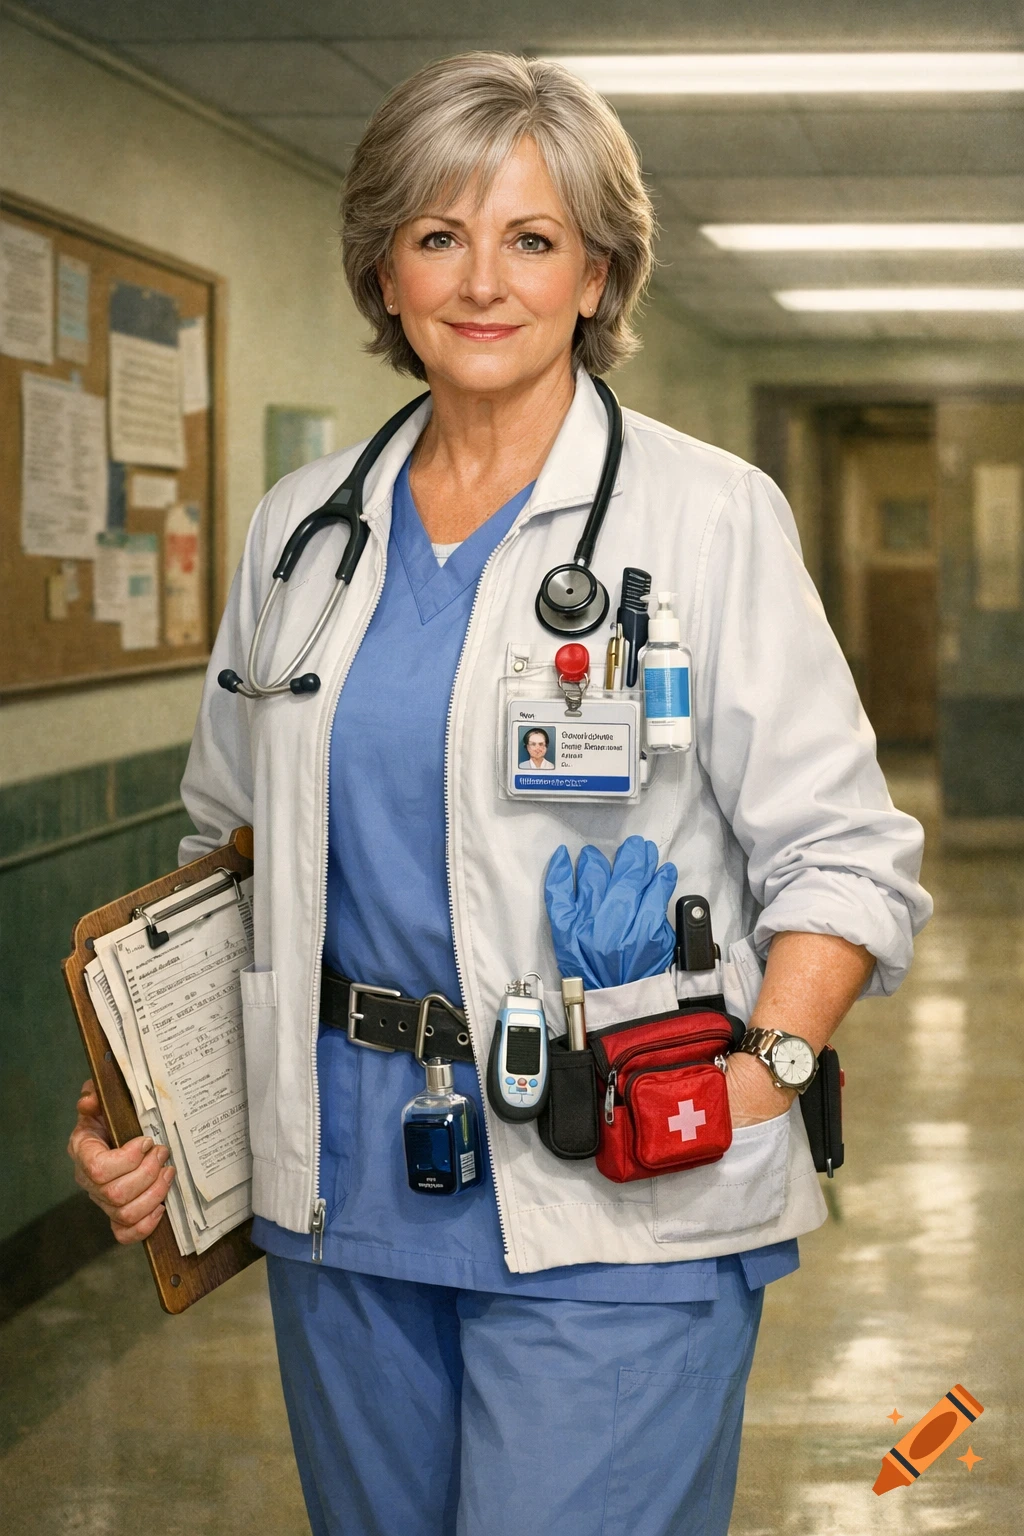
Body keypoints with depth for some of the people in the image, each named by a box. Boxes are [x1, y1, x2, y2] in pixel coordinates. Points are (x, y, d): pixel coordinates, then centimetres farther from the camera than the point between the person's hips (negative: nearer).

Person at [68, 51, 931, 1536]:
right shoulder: (302, 527, 10)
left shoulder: (710, 513, -3)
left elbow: (843, 855, -3)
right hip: (339, 1183, 5)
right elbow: (229, 848, 17)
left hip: (611, 1204, -4)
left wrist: (764, 1069, -18)